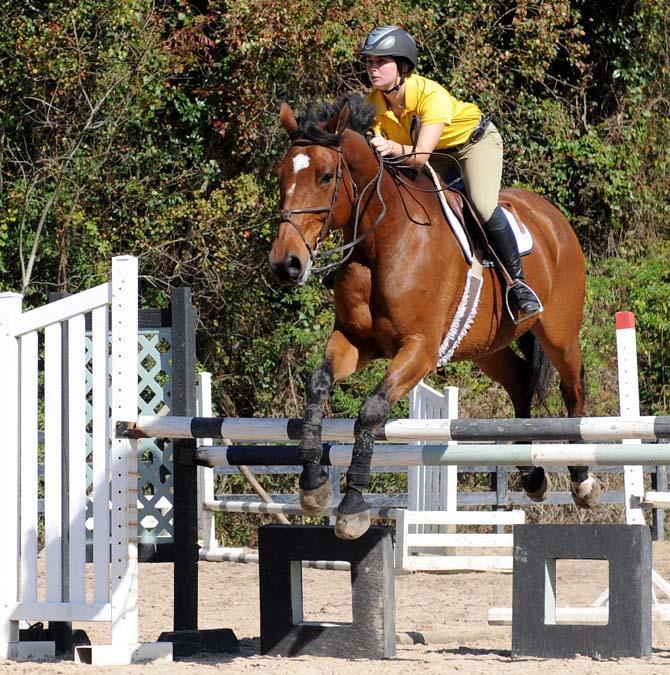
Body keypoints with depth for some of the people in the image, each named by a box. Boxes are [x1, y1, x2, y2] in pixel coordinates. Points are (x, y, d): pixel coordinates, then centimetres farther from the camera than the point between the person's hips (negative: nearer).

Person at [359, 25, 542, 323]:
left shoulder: (431, 94, -36)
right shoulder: (374, 102, -18)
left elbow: (421, 155, -44)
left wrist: (395, 149, -64)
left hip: (474, 139, -7)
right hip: (438, 152, 7)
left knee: (483, 206, -29)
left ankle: (518, 283, -16)